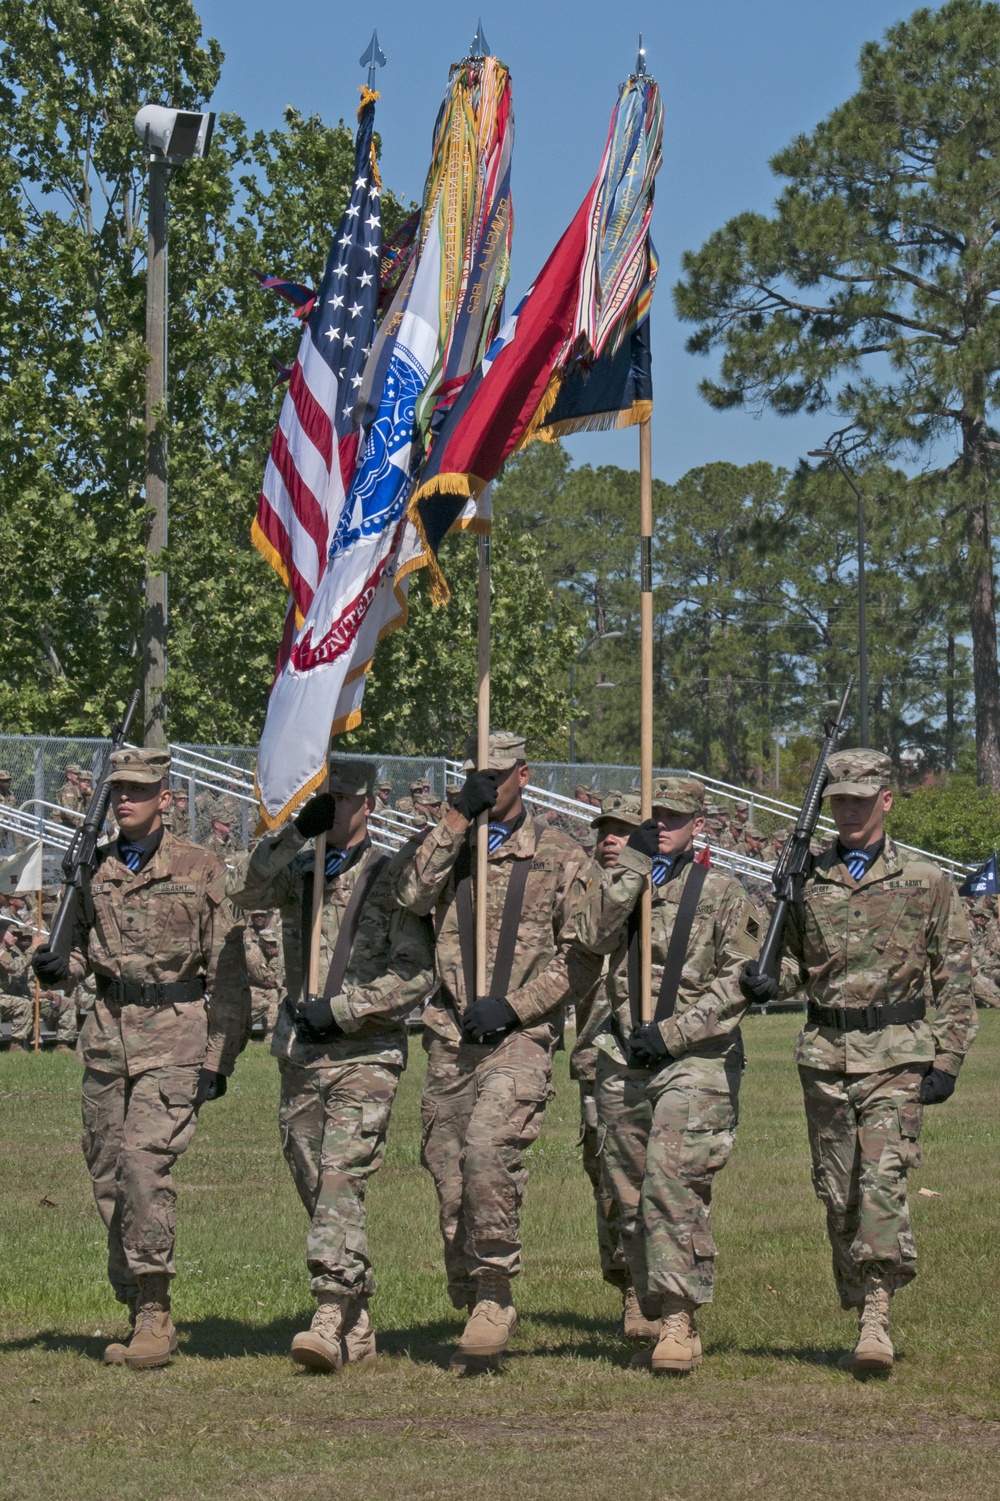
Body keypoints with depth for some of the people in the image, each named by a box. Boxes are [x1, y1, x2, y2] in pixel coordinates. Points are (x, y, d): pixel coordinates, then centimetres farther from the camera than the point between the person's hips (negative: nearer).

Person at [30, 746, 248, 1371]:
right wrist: (58, 968, -3)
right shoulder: (94, 869, 11)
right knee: (109, 1177, 5)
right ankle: (139, 1312, 17)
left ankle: (156, 1313, -14)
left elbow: (227, 971, 0)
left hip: (175, 1037, -5)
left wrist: (220, 1057, -6)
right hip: (108, 1036, 5)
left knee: (144, 1160, -19)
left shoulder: (201, 869, -1)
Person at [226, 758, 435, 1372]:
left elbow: (417, 974, -8)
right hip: (299, 1056, 6)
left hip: (365, 1056, -5)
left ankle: (332, 1320, -22)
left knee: (341, 1183, -17)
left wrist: (342, 1009, -14)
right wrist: (298, 830, -13)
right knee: (316, 1191, 7)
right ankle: (358, 1328, 16)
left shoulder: (392, 876, -2)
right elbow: (242, 890, -8)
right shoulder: (298, 871, 12)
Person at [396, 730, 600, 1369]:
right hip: (450, 1038, 4)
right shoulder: (446, 845, 14)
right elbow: (412, 897, -8)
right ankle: (474, 1305, 16)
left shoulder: (561, 856, 5)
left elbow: (583, 959, 1)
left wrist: (513, 1005, -10)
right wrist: (459, 818, -8)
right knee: (449, 1175, 4)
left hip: (521, 1035, -4)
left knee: (487, 1151, -24)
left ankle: (494, 1297, -13)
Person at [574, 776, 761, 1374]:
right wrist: (632, 862, -7)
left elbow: (738, 981, -4)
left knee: (672, 1181, -19)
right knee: (633, 1197, 6)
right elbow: (595, 935, -5)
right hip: (624, 1061, 5)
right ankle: (659, 1321, 15)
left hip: (696, 1059, -5)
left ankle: (681, 1322, -20)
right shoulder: (621, 881, 15)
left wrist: (672, 1032, -12)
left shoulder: (723, 892, 3)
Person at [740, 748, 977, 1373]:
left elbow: (957, 977, 4)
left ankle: (879, 1315, -19)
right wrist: (762, 980, -7)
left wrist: (947, 1061, -3)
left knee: (882, 1181, -18)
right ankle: (866, 1319, 19)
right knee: (838, 1193, 7)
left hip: (897, 1056, -3)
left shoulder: (926, 881, 2)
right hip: (825, 1056, 4)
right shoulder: (805, 879, 9)